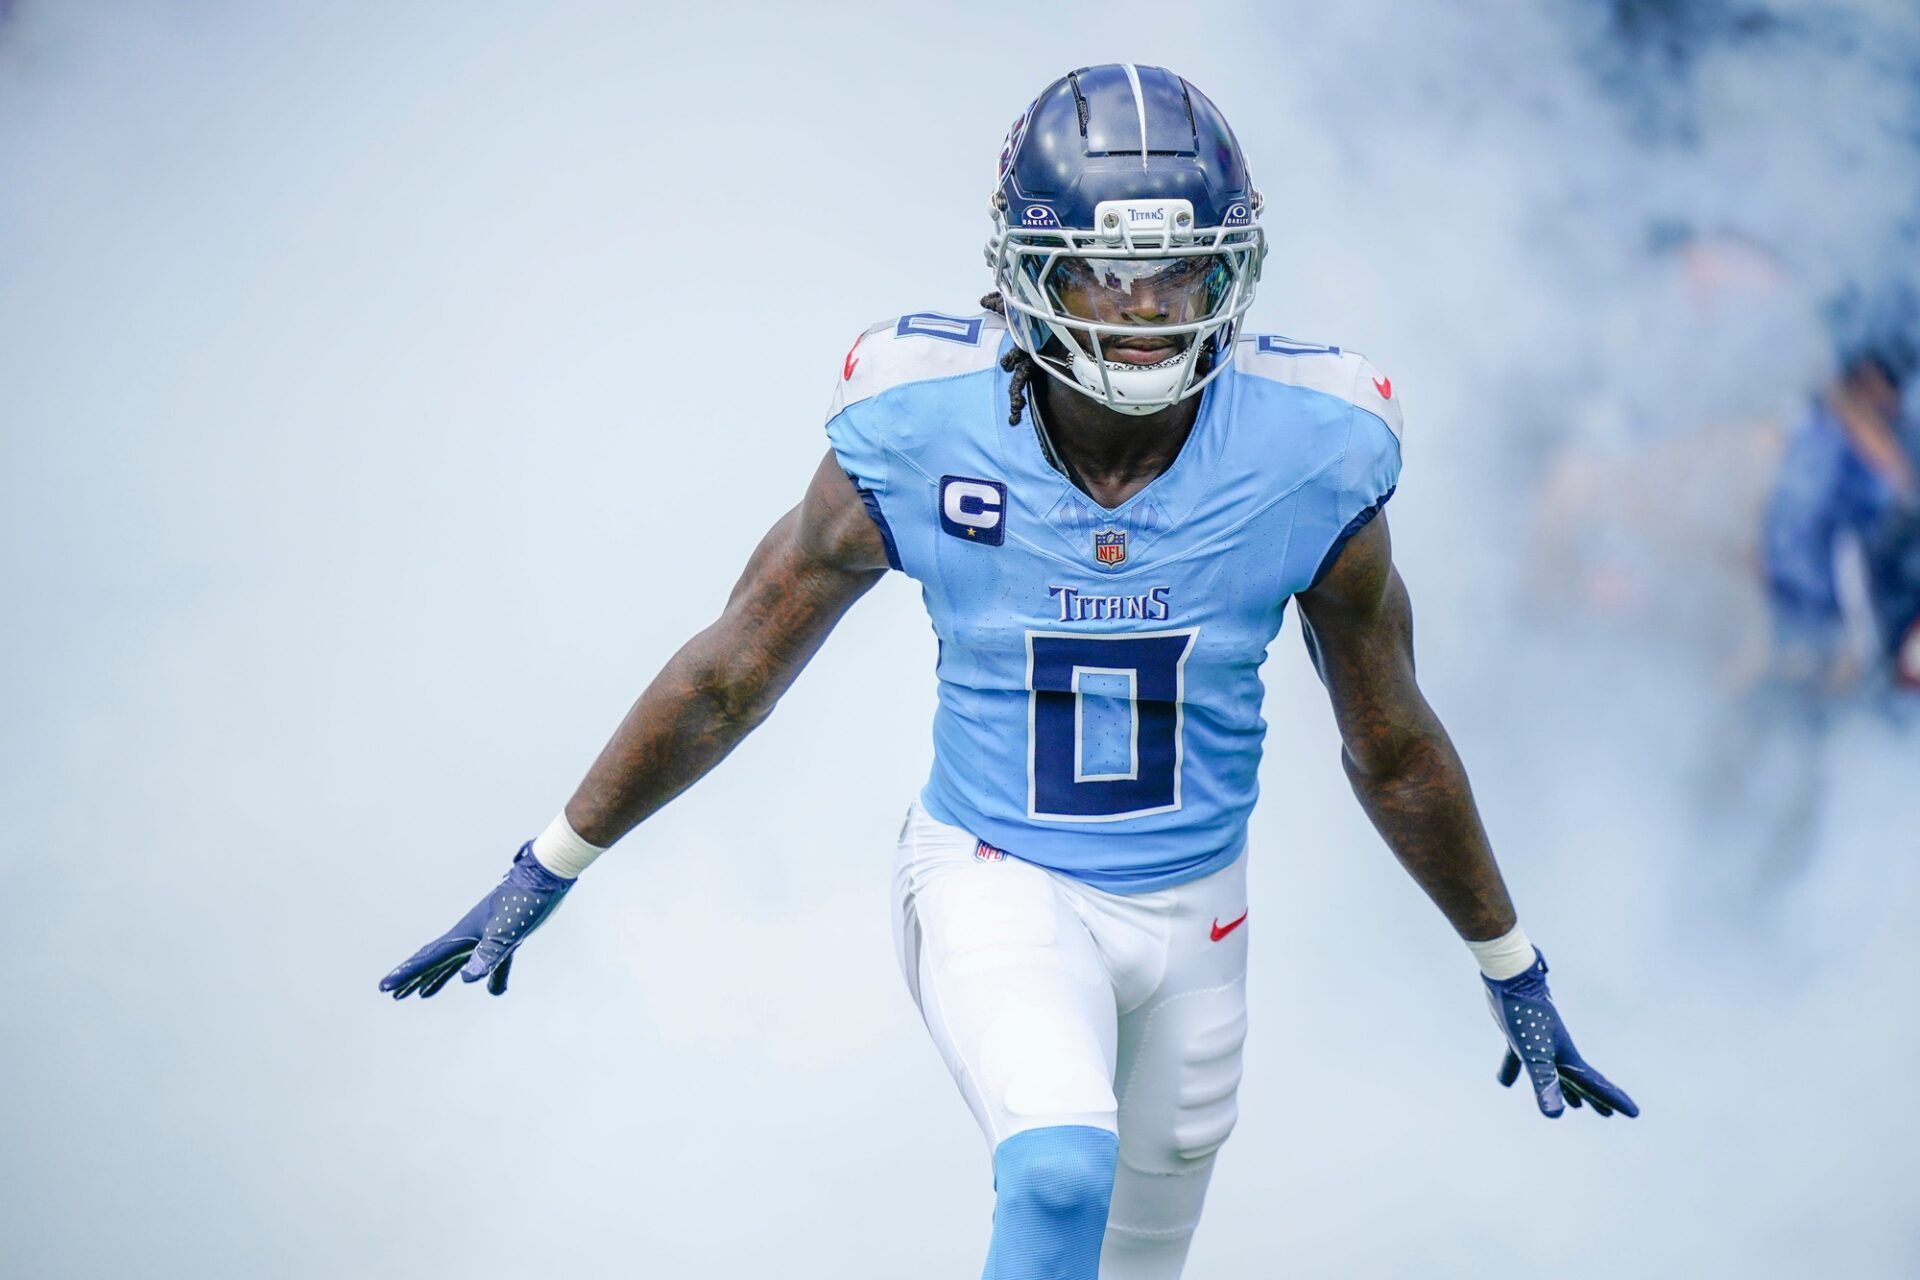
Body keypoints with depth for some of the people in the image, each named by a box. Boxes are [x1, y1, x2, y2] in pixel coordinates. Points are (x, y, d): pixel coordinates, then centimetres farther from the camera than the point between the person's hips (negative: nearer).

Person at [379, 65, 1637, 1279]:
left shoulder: (1309, 465, -15)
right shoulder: (915, 441, -18)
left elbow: (1395, 749, 1)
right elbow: (728, 677, -4)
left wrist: (1516, 978, 9)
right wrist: (542, 875, 2)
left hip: (1192, 911, 3)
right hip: (993, 887, -3)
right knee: (1061, 1176, -30)